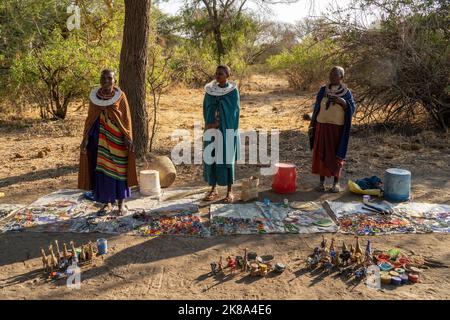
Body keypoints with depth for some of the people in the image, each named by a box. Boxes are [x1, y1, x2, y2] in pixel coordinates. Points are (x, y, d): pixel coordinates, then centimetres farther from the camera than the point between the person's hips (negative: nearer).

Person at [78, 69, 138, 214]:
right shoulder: (94, 96, 5)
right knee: (102, 168, 5)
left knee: (119, 168, 2)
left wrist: (128, 138, -10)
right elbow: (89, 119, 9)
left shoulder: (120, 96, -3)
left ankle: (121, 202, 13)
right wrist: (85, 139, 4)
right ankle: (108, 202, 16)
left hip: (117, 136, -2)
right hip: (99, 136, 3)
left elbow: (127, 119, -2)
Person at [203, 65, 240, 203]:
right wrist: (208, 124, -9)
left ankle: (230, 191, 9)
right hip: (211, 129, 4)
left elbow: (234, 111, -11)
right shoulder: (210, 89, 6)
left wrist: (218, 123, -16)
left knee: (227, 159, -1)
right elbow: (206, 109, 6)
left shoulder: (233, 90, -5)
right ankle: (213, 189, 17)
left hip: (226, 129, -3)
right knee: (211, 158, 5)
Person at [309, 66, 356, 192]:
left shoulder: (346, 92, -1)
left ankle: (336, 182, 15)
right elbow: (316, 108, 5)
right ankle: (322, 181, 13)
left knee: (336, 155, 3)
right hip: (322, 126, 2)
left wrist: (342, 102, -22)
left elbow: (352, 110, -5)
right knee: (321, 153, 3)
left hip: (337, 127, -1)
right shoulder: (323, 90, 3)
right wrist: (312, 125, 2)